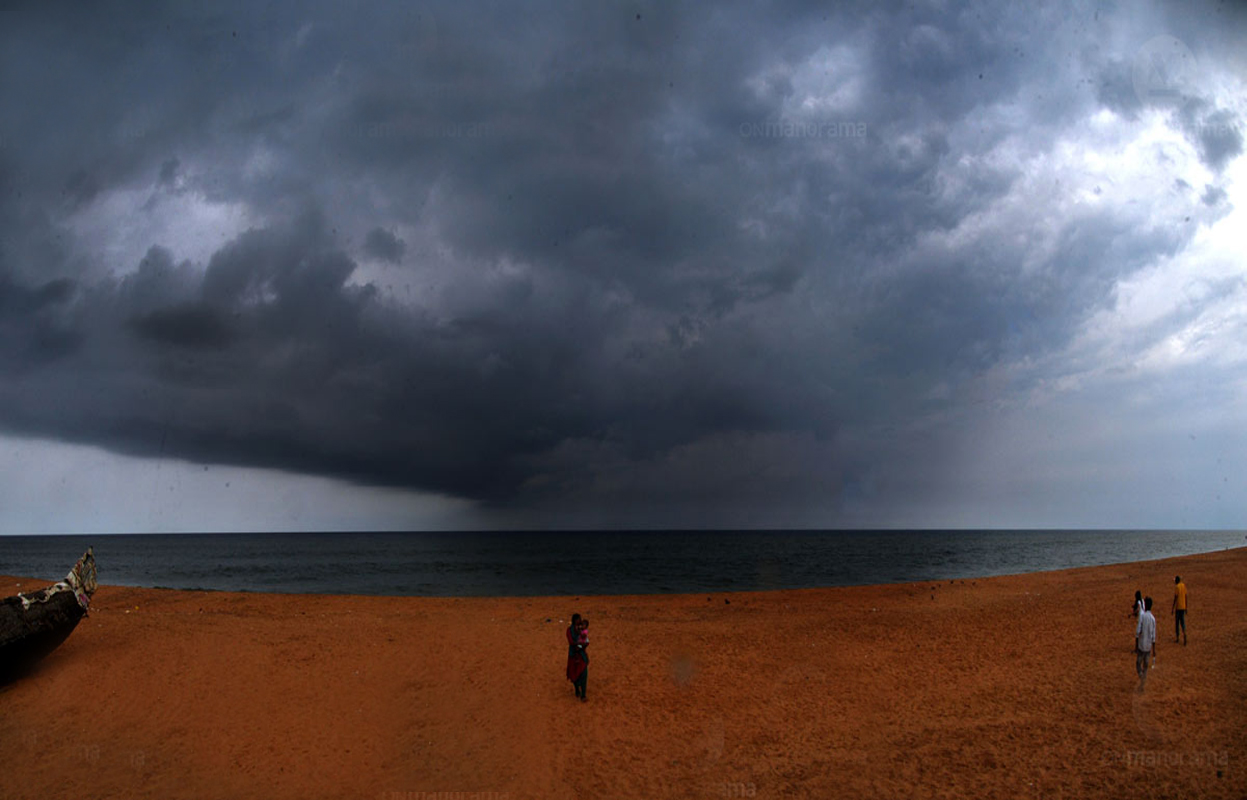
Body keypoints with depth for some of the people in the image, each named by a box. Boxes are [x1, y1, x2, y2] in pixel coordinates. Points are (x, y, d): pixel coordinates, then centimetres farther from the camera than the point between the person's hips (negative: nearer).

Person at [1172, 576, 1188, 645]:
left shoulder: (1177, 587, -14)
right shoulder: (1184, 586, 5)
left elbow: (1175, 598, -15)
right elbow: (1186, 597, 10)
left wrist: (1173, 608, -9)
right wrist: (1186, 607, 18)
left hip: (1178, 607, -5)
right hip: (1183, 607, 5)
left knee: (1177, 622, 6)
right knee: (1182, 621, 7)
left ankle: (1177, 637, 13)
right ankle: (1184, 633, -17)